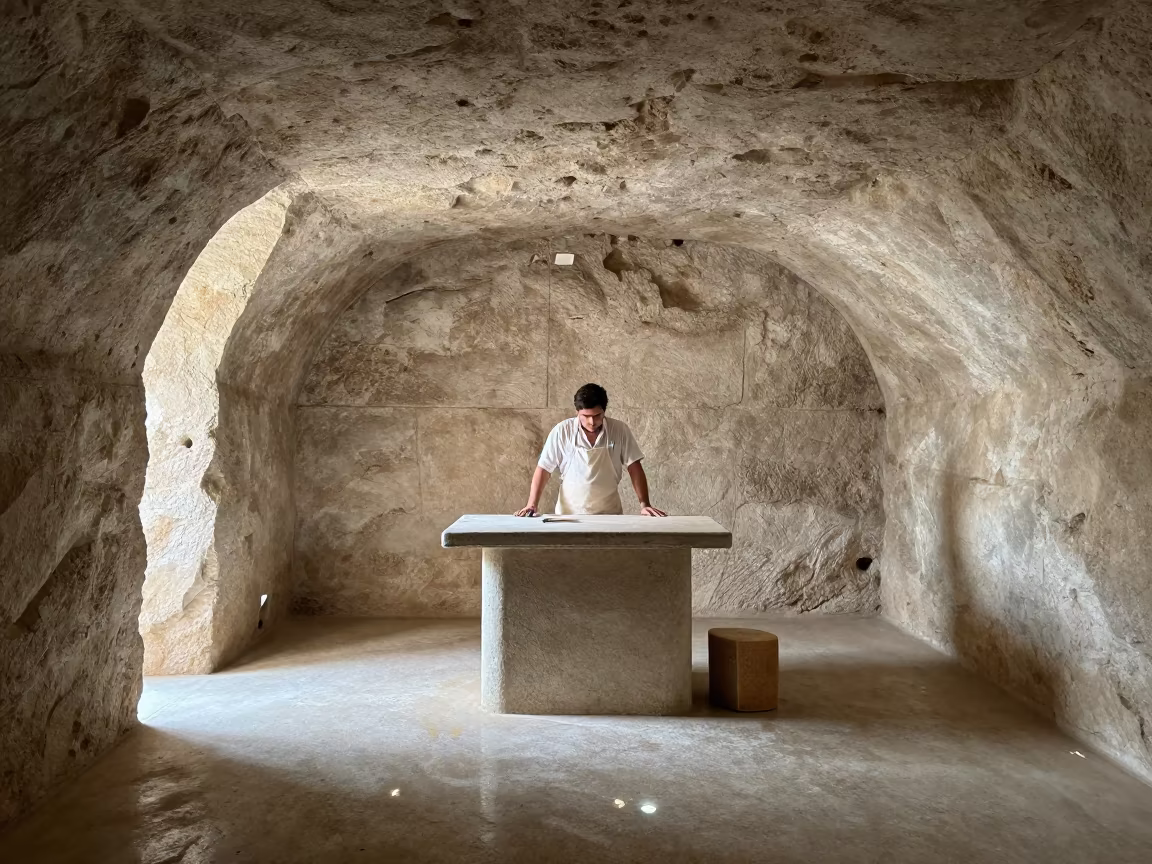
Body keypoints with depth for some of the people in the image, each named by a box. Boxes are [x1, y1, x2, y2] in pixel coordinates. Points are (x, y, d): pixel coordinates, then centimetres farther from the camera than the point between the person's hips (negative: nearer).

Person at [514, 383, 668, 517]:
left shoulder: (620, 430, -3)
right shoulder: (561, 431, -5)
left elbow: (634, 467, 0)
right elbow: (544, 469, -1)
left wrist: (645, 505, -8)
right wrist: (532, 505, -10)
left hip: (609, 514, 0)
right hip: (570, 514, 0)